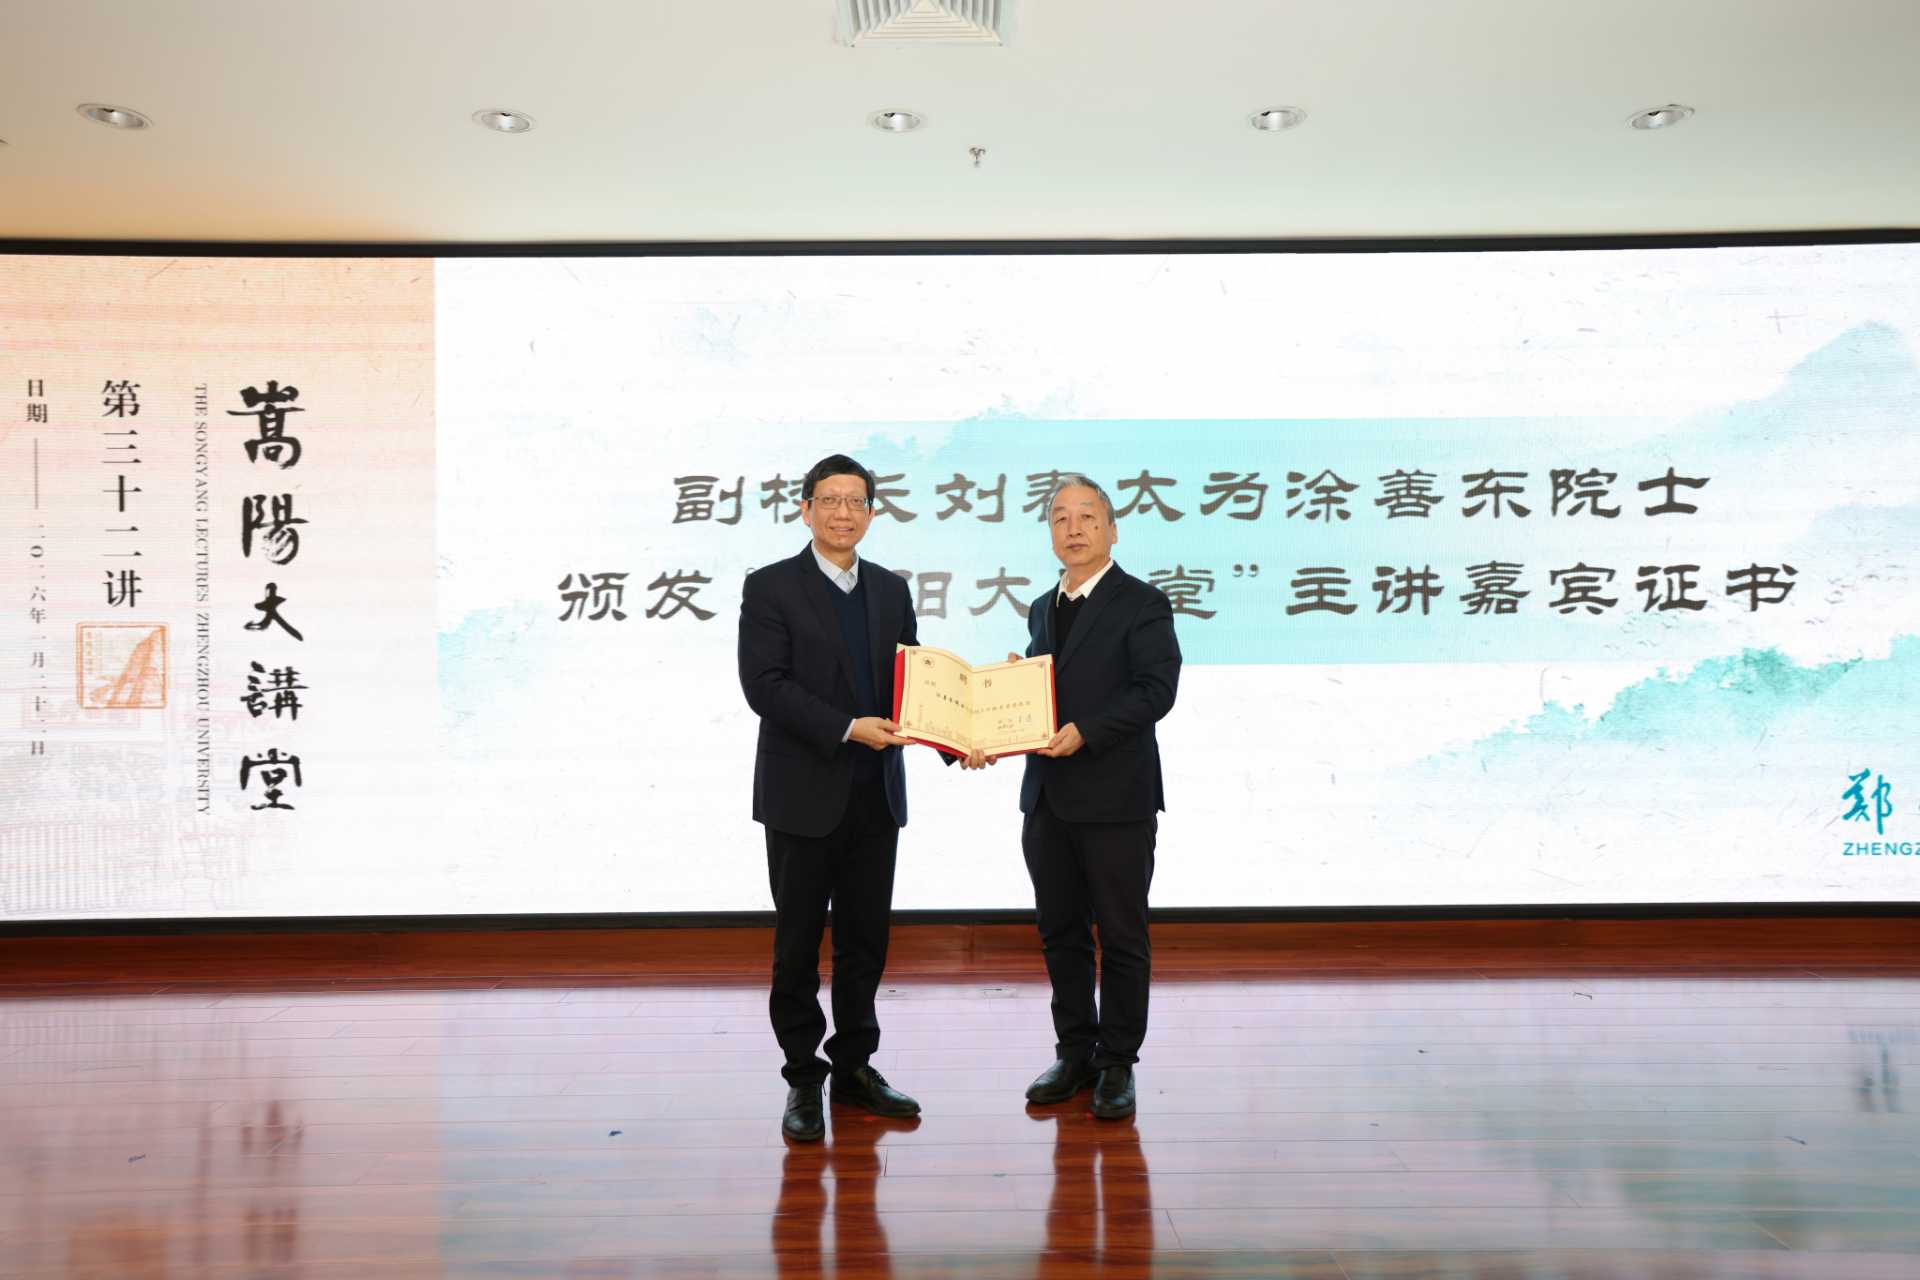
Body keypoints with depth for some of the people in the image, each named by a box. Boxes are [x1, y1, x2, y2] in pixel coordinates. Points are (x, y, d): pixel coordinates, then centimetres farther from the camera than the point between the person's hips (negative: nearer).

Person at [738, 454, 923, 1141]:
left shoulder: (890, 589, 11)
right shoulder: (770, 587, -4)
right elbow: (764, 685, -14)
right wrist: (848, 728, -21)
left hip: (875, 794, 5)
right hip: (803, 793, -4)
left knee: (865, 938, 12)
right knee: (798, 943, 6)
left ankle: (854, 1066, 26)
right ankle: (803, 1079, 19)